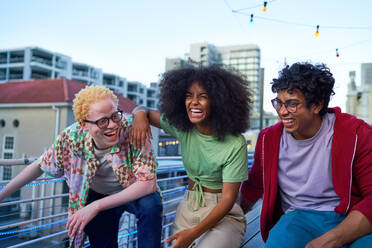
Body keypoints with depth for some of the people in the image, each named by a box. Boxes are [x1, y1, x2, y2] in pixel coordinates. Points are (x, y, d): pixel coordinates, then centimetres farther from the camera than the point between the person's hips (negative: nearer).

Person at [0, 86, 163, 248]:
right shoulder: (71, 137, -24)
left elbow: (148, 183, -35)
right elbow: (40, 166, -4)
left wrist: (96, 206, -38)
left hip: (133, 192, -2)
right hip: (97, 195, 2)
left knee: (150, 204, -31)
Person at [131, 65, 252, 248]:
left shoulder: (235, 144, -19)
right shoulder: (181, 127, -5)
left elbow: (228, 199, -17)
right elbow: (144, 111, 8)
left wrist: (195, 232, -25)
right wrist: (140, 114, -17)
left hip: (223, 215, -4)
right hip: (187, 210, 4)